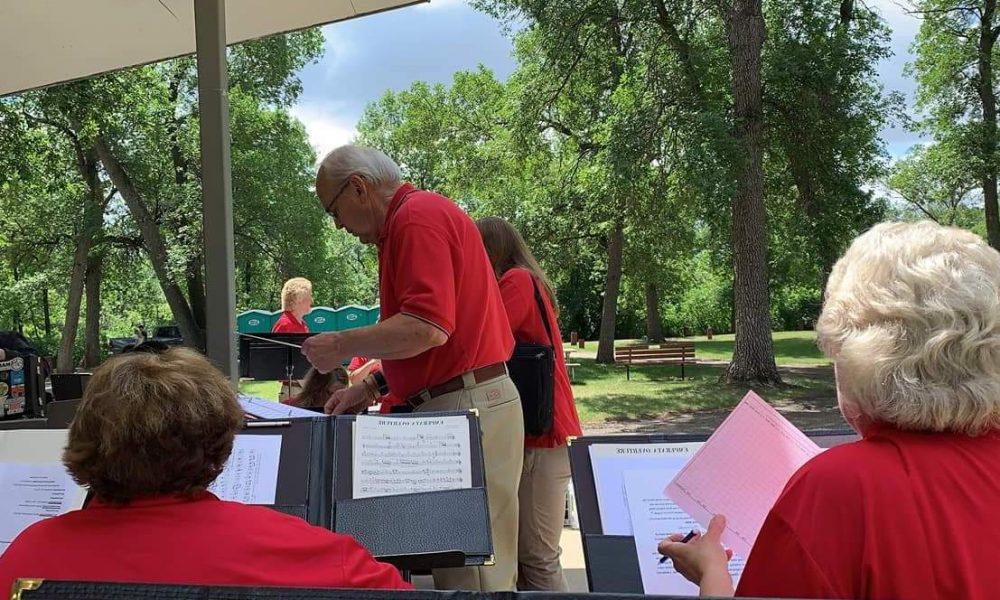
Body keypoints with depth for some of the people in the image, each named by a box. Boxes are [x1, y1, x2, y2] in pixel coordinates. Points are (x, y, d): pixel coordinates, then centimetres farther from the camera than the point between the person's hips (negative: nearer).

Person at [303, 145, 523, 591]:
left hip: (467, 407, -10)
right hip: (457, 406, 10)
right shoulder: (413, 217, 19)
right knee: (457, 564, 14)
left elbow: (428, 328, -23)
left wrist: (341, 345, -10)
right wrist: (373, 386, 17)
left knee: (473, 574, -2)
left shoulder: (418, 217, -12)